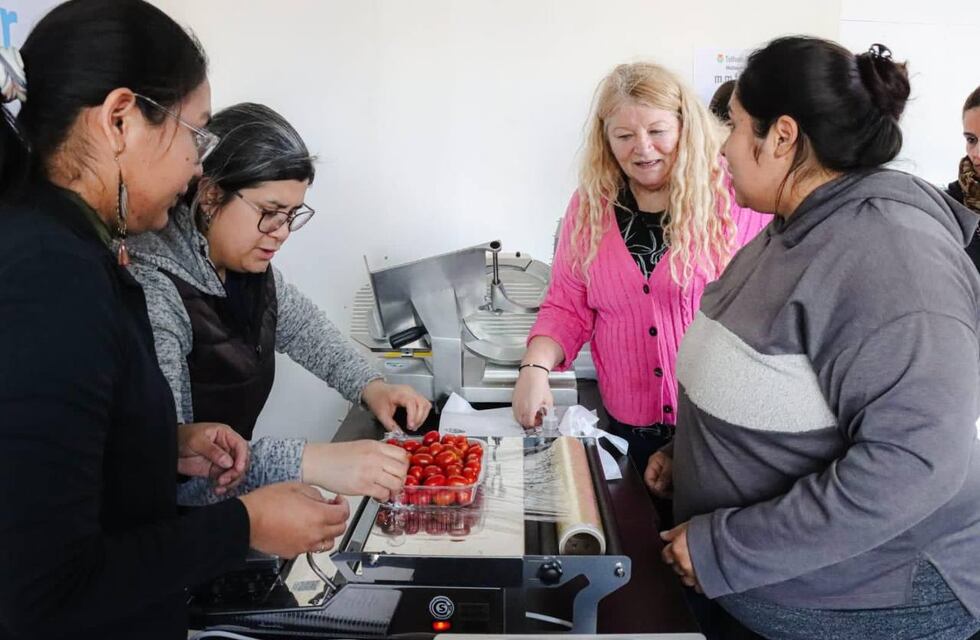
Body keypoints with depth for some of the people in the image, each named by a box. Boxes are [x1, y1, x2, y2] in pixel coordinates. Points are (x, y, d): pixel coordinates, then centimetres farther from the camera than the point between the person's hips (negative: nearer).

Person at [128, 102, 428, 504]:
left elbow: (301, 325, 17)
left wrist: (370, 386, 1)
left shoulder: (247, 267, -1)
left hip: (233, 496, 7)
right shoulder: (151, 288, -24)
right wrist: (311, 463, -38)